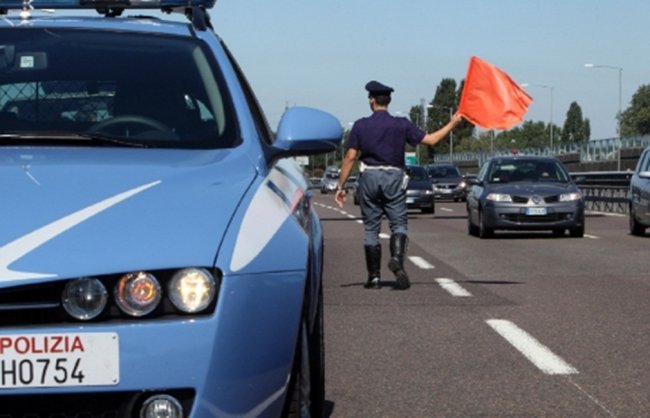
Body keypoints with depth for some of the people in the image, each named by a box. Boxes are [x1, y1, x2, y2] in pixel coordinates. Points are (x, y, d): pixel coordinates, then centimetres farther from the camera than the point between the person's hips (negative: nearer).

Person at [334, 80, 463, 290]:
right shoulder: (401, 125, 0)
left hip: (369, 177, 0)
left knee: (371, 228, 7)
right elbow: (430, 139, 0)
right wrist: (452, 124, 13)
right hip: (394, 177, 0)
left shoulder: (360, 126, -1)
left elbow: (350, 157, -4)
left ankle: (374, 276, 7)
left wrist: (341, 186, 0)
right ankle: (397, 258, -24)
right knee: (399, 224, 5)